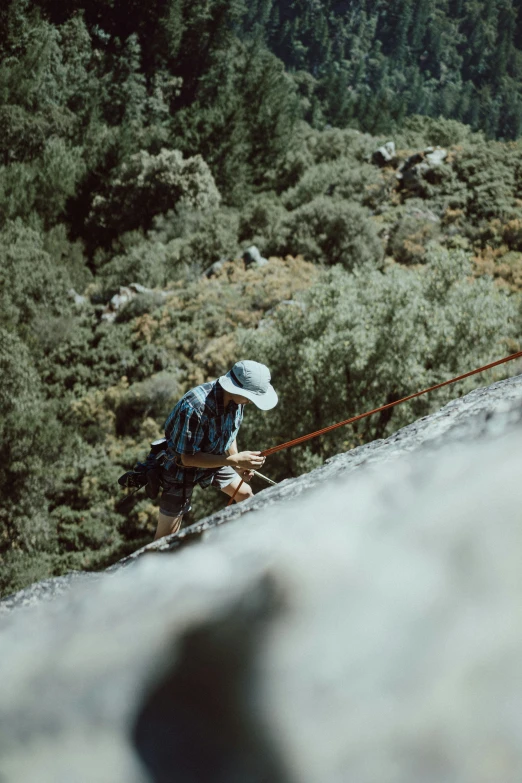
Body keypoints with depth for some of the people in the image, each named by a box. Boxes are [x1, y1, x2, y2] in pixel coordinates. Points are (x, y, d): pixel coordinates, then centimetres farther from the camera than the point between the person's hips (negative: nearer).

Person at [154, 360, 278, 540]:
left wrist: (239, 465, -13)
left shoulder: (235, 398, -16)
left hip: (213, 460, 7)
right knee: (166, 537, -4)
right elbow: (188, 458, -33)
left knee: (244, 493, 20)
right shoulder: (195, 407, -40)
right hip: (182, 466, -7)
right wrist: (234, 460, -36)